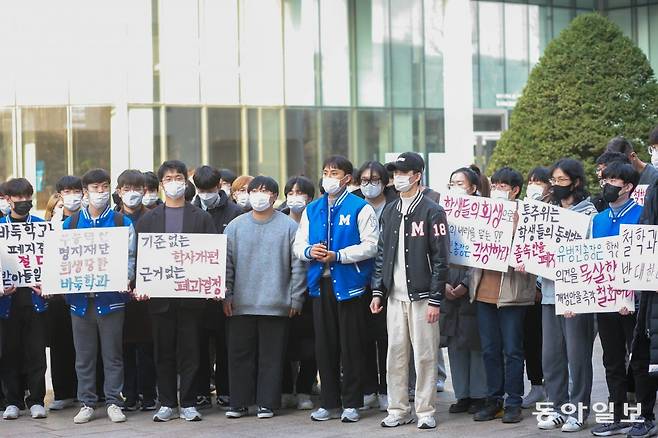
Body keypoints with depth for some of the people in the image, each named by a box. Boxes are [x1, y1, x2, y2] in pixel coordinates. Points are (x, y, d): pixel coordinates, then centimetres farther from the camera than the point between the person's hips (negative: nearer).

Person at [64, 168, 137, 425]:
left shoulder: (122, 223, 4)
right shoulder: (70, 223, 9)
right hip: (80, 297, 2)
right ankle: (86, 403, 14)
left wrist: (125, 278, -17)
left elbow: (129, 257, 2)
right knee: (84, 355, 7)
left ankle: (113, 402, 10)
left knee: (112, 353, 3)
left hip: (111, 296, -2)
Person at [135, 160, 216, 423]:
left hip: (191, 295, -1)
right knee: (164, 352, 5)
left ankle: (188, 404, 7)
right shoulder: (148, 219, 10)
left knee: (190, 351, 1)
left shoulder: (201, 218, 8)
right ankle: (166, 404, 12)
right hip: (159, 295, 1)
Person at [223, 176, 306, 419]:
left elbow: (298, 265, 1)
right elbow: (226, 263, 9)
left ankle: (267, 403, 10)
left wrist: (296, 298, -3)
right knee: (239, 354, 5)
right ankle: (239, 402, 13)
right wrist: (226, 295, 3)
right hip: (241, 304, 2)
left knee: (271, 356, 2)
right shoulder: (235, 226, 8)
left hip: (276, 305, -2)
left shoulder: (289, 226, 1)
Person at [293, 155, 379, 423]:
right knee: (324, 345, 7)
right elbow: (298, 245, 16)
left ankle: (351, 404, 7)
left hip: (349, 284, -5)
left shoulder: (360, 208, -2)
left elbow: (370, 246, -10)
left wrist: (338, 255, -18)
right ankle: (329, 403, 15)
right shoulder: (312, 210, 15)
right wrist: (310, 251, -8)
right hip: (321, 283, 5)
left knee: (351, 346, -1)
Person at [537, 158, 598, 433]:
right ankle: (557, 409, 16)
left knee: (577, 355, -1)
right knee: (551, 355, 7)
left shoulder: (587, 212, -4)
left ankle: (578, 411, 7)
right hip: (550, 292, 6)